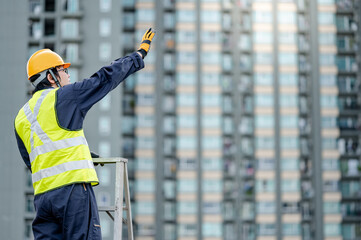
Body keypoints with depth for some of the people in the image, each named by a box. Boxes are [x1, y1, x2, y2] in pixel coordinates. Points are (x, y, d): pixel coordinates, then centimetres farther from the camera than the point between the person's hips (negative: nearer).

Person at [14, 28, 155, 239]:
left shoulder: (21, 117, 18)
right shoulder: (63, 96, -1)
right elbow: (106, 78, 2)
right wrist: (140, 54, 14)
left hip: (42, 194, 7)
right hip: (72, 189, -7)